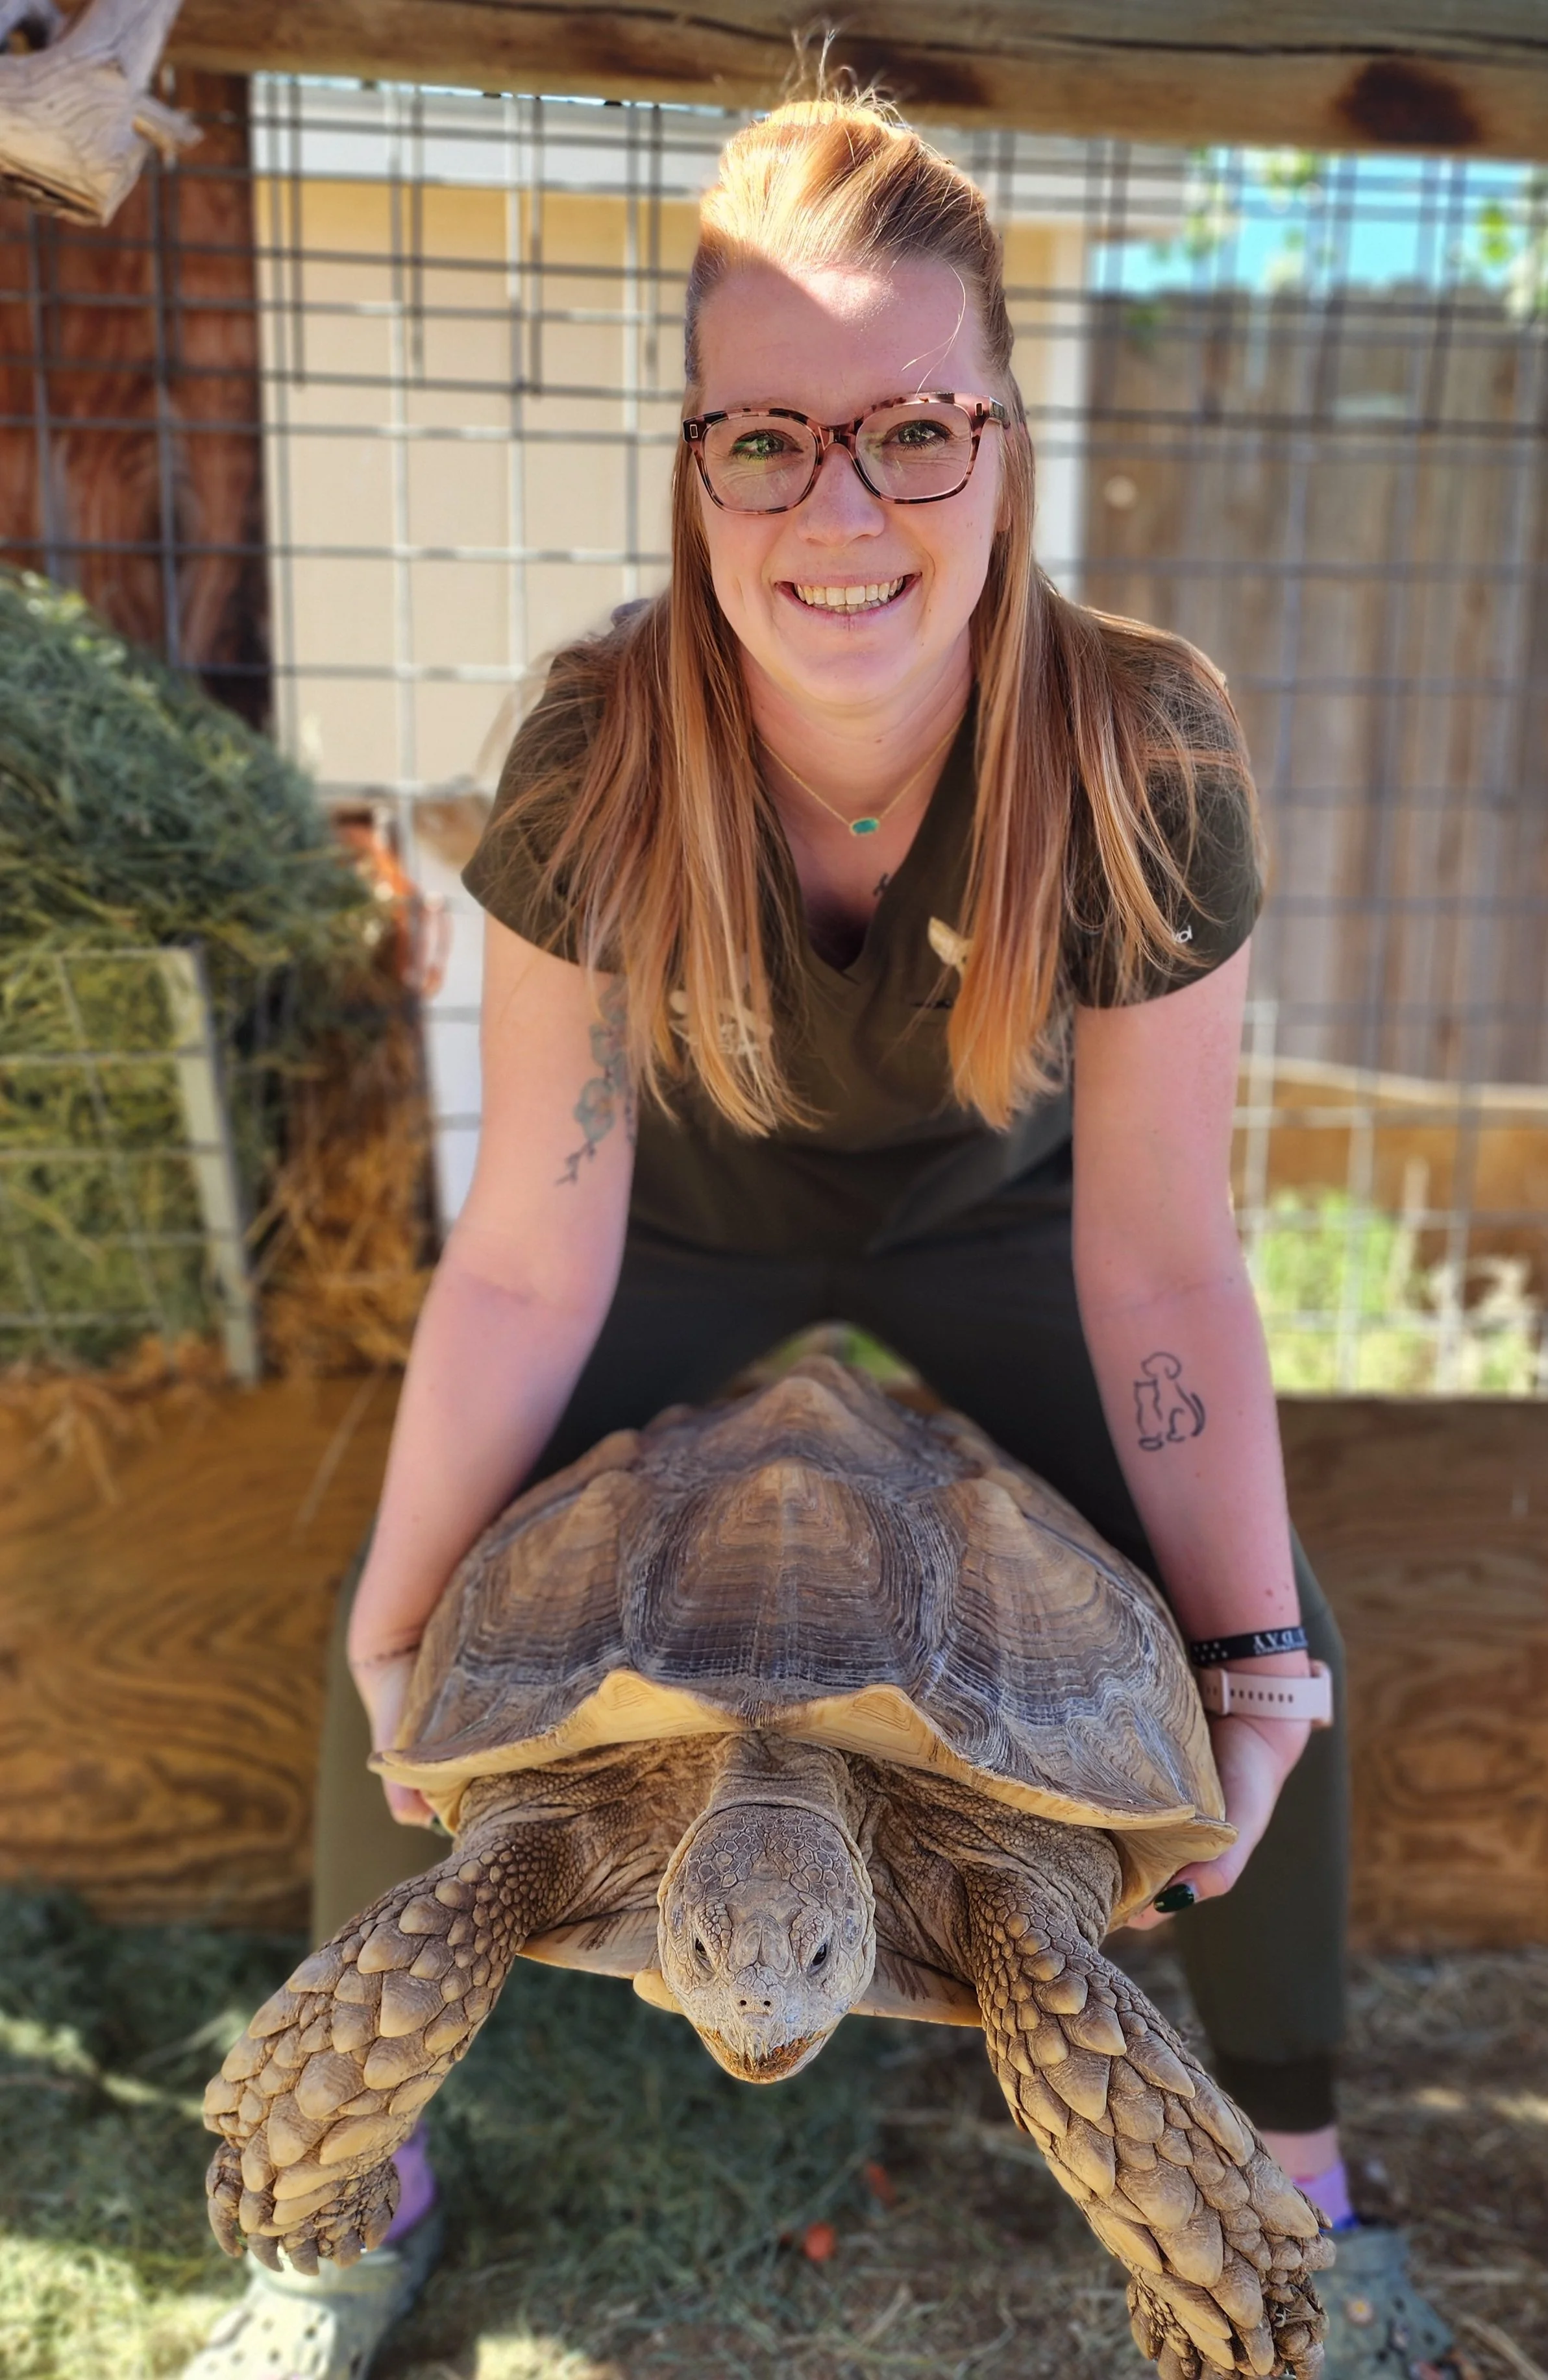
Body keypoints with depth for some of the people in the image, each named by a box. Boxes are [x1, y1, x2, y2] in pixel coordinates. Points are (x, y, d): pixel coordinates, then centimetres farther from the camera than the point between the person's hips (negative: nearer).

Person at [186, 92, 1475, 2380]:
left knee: (1275, 1640, -8)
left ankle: (1299, 2170, 21)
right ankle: (367, 2177, 17)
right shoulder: (600, 756, -32)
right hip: (685, 1214, 0)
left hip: (990, 1218, 1)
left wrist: (1258, 1655, -21)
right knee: (397, 1653, -11)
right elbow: (530, 1265, -25)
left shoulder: (1145, 753, -32)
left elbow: (1160, 1263, -24)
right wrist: (400, 1620, -20)